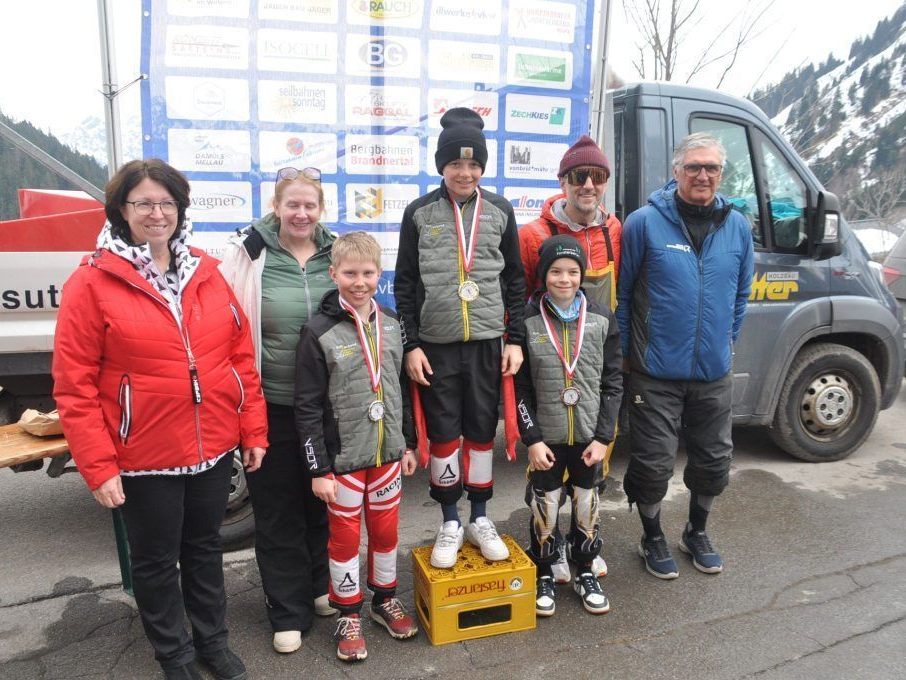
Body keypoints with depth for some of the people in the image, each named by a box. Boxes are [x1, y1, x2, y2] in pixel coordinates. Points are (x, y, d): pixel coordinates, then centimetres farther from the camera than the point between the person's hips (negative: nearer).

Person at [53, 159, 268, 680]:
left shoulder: (206, 272, 1)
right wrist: (98, 466, -13)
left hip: (215, 447, 4)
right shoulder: (93, 283, -10)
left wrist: (254, 430, 2)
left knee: (206, 546, 21)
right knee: (156, 559, 16)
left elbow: (242, 356, 3)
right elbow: (74, 386, -11)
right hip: (144, 458, -3)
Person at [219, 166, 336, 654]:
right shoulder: (251, 254, -7)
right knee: (278, 509, 10)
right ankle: (289, 611, 27)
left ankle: (321, 586, 40)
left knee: (323, 501, 18)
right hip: (272, 406, -2)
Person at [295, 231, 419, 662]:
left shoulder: (390, 324, 3)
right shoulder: (319, 332, -12)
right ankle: (348, 615, 29)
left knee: (386, 529, 16)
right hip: (343, 458, -4)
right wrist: (318, 468, -12)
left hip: (387, 452, 4)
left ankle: (385, 599, 38)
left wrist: (407, 443, 13)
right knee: (345, 535, 10)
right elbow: (307, 408, -12)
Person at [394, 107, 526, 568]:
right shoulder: (420, 212, 1)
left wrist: (515, 339, 1)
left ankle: (480, 519, 27)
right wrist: (410, 345, -5)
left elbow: (514, 280, 7)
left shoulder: (500, 211, 4)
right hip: (436, 344, -1)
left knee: (482, 429, 9)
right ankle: (450, 524, 23)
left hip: (487, 342, 1)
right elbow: (405, 283, 1)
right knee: (443, 432, 6)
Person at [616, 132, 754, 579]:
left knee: (714, 461, 16)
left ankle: (696, 532, 42)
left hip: (715, 374, 5)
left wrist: (726, 344, 14)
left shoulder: (738, 227, 4)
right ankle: (653, 538, 31)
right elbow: (621, 293, -4)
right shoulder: (644, 223, -9)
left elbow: (741, 294, 16)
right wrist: (620, 355, -3)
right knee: (653, 463, 5)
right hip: (656, 373, -4)